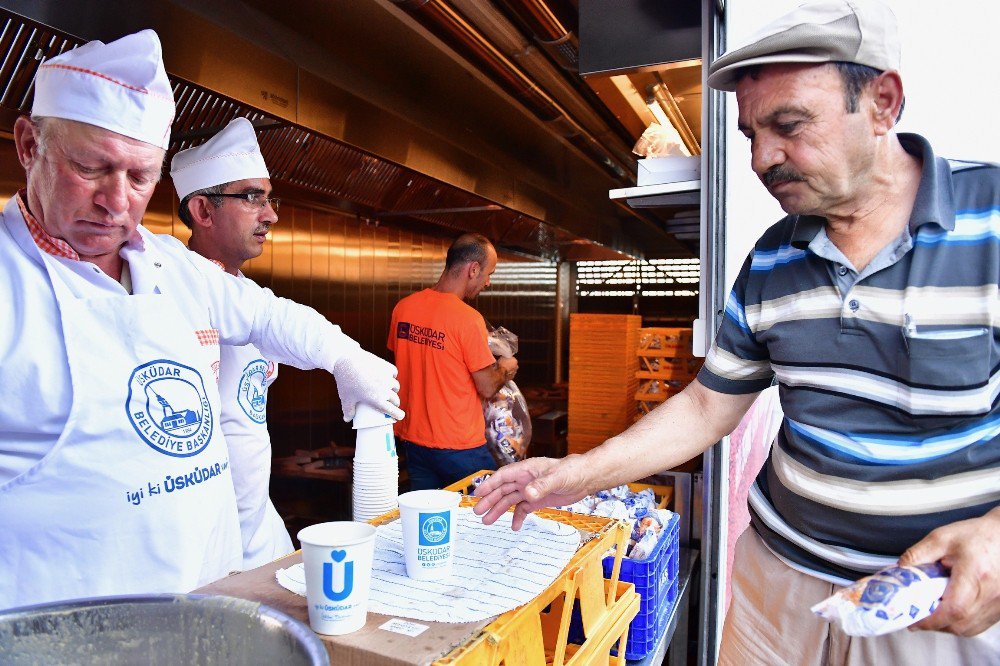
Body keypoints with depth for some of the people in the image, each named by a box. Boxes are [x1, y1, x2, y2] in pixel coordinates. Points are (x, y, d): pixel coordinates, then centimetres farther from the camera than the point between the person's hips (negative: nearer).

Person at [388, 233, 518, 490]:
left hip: (412, 440, 6)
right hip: (459, 447, -6)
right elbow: (487, 389, -14)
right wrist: (505, 368, 7)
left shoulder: (403, 307, -1)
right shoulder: (468, 318, -21)